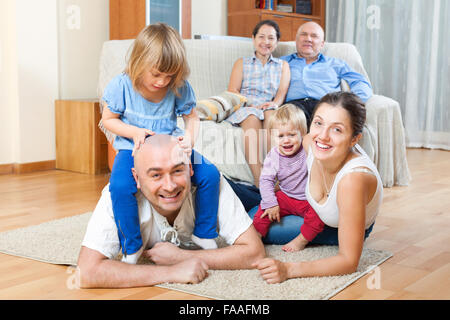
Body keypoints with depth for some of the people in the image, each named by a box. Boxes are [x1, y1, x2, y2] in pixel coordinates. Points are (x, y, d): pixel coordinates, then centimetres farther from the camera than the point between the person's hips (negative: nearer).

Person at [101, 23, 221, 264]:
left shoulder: (179, 88, -9)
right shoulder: (121, 86, -13)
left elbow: (191, 116, 5)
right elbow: (108, 120, -2)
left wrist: (189, 137, -18)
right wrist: (135, 132, -20)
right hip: (133, 148, -2)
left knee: (209, 174, -16)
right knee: (120, 186, -31)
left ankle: (204, 234, 5)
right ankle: (131, 247, -10)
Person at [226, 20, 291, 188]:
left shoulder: (283, 65, 27)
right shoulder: (241, 63, 23)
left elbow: (282, 92, 10)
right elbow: (232, 91, 8)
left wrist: (274, 103, -14)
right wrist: (249, 104, -11)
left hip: (271, 109, 1)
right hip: (244, 109, -1)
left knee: (271, 113, -36)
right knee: (252, 117, -37)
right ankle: (259, 180, -52)